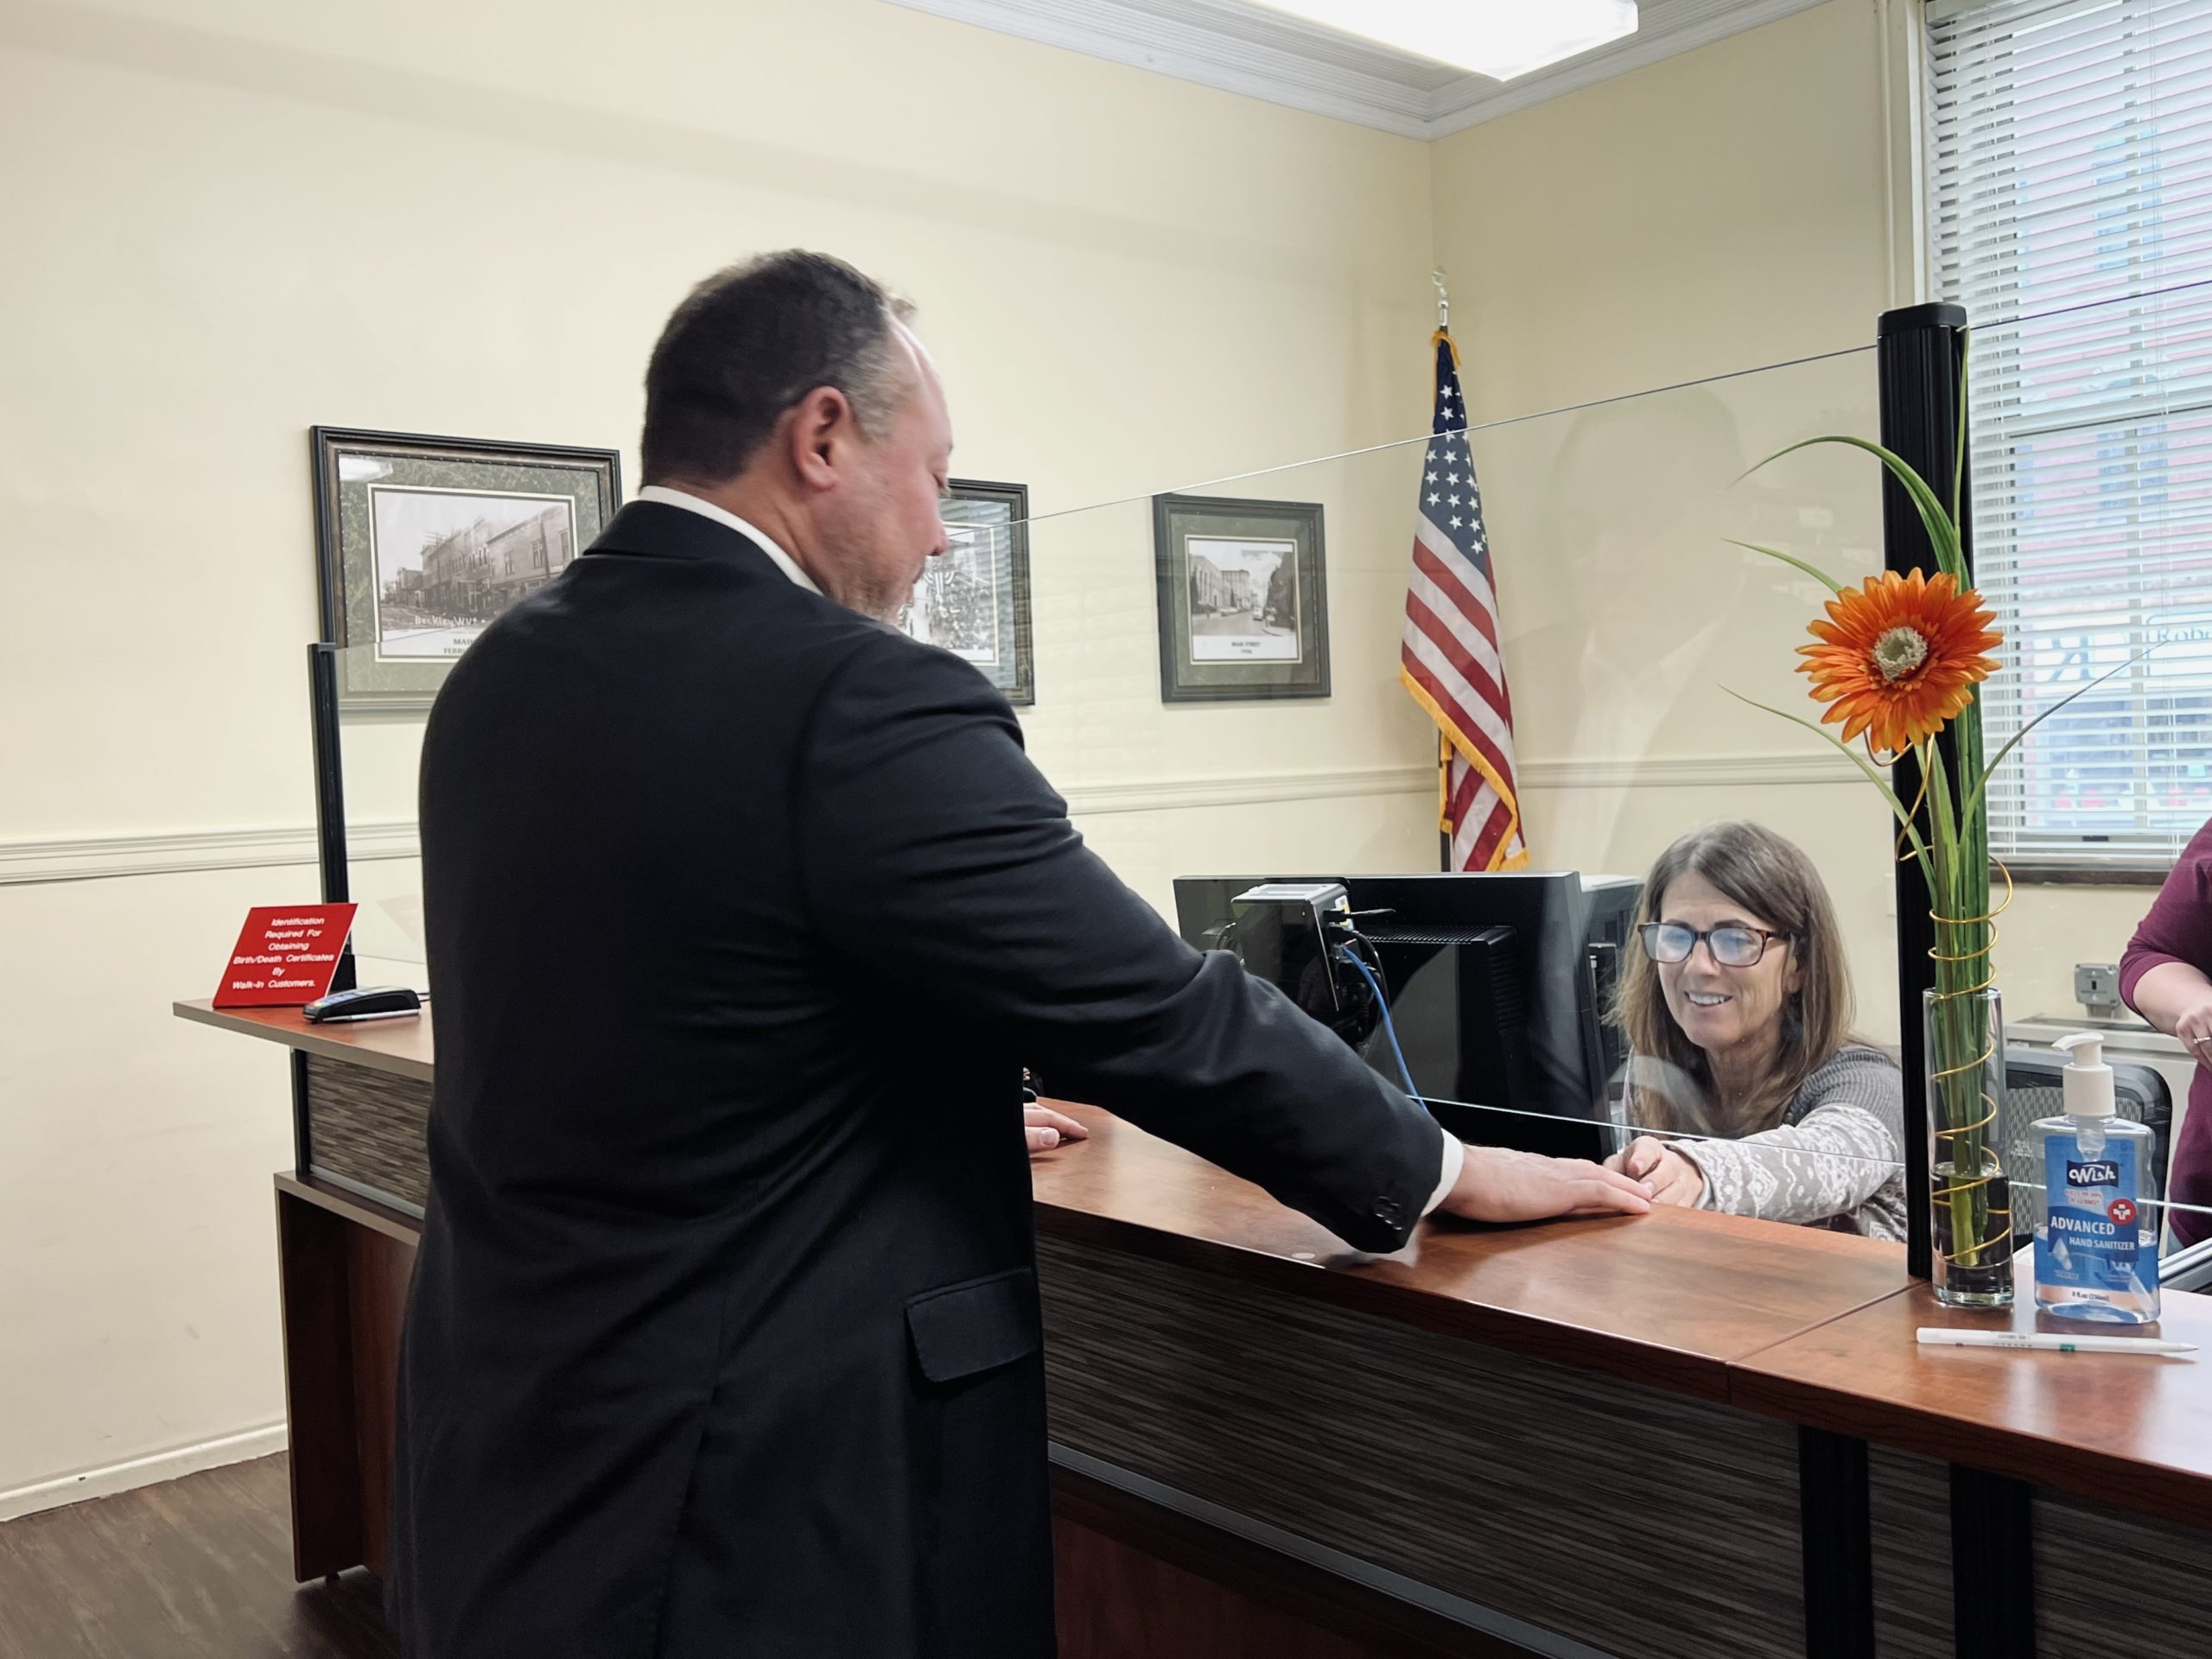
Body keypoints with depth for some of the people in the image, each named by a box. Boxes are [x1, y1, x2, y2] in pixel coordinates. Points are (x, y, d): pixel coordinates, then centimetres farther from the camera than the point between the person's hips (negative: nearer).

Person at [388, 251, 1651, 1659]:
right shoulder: (858, 704, -23)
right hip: (760, 1504, -8)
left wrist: (946, 1121, 23)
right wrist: (1445, 1171, -2)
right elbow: (1163, 1015, -18)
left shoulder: (498, 681, 3)